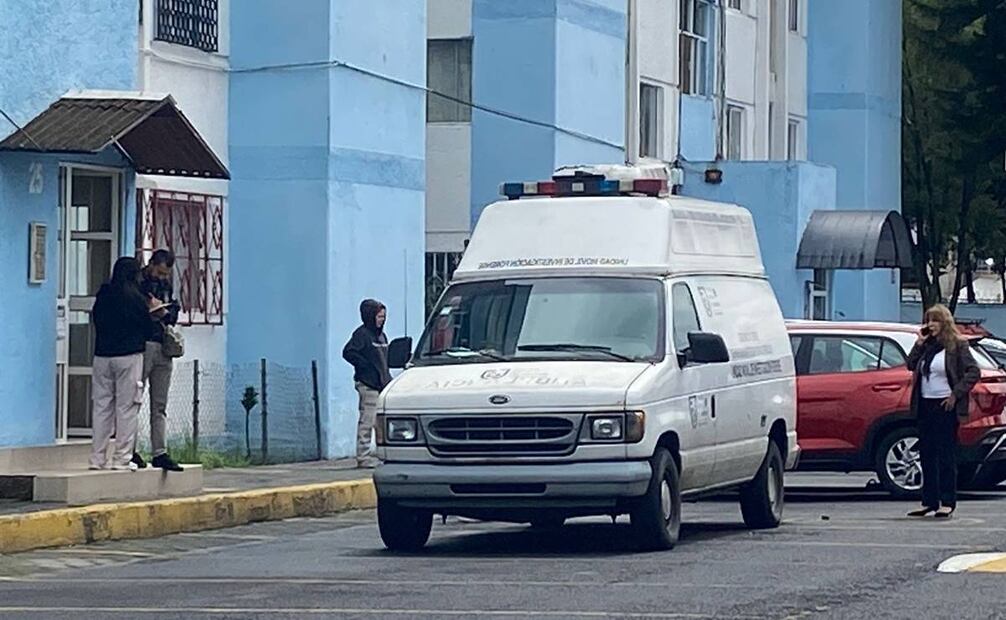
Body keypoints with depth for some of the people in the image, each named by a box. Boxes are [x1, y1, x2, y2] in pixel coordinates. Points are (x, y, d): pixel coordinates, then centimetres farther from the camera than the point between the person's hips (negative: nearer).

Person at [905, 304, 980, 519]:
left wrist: (956, 394, -14)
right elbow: (911, 365, 6)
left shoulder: (957, 346, -4)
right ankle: (930, 501, 13)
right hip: (925, 405, 7)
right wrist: (919, 343, -1)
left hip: (945, 407, -7)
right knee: (927, 455, 8)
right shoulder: (927, 346, 13)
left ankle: (947, 503, -3)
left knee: (946, 456, -5)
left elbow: (974, 372, -9)